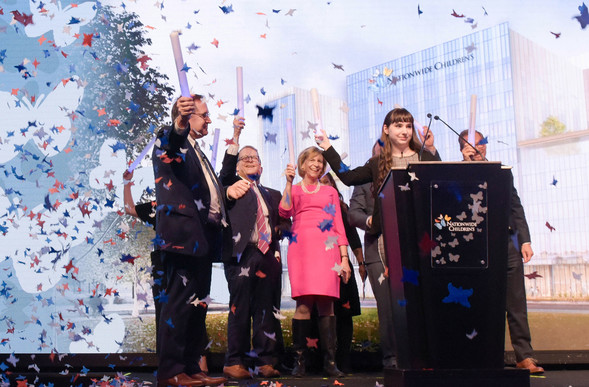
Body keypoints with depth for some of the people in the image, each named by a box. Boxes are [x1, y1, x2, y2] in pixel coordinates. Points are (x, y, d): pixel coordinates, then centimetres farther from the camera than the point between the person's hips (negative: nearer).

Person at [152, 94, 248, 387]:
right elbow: (170, 138, -24)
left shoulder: (196, 152, 29)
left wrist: (228, 191, 13)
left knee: (197, 304, 10)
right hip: (183, 233, -9)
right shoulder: (171, 141, 2)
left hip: (202, 238, 9)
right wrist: (179, 123, -45)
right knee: (180, 301, -10)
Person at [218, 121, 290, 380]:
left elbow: (284, 220, 22)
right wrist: (235, 136, -13)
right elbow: (225, 171, -6)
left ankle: (265, 362, 7)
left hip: (268, 256, 4)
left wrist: (280, 229, -2)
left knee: (267, 310, 2)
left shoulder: (272, 195, 25)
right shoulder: (233, 185, 13)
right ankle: (233, 362, 0)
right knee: (240, 308, -6)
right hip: (242, 254, -4)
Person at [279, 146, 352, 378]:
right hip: (301, 249, -1)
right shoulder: (294, 190, 19)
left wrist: (344, 258, 6)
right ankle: (299, 360, -5)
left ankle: (329, 361, -6)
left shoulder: (330, 191, 22)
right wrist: (289, 182, -6)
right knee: (303, 304, -10)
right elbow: (285, 212, -2)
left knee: (326, 303, -8)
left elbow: (339, 225, 15)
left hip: (327, 250, 1)